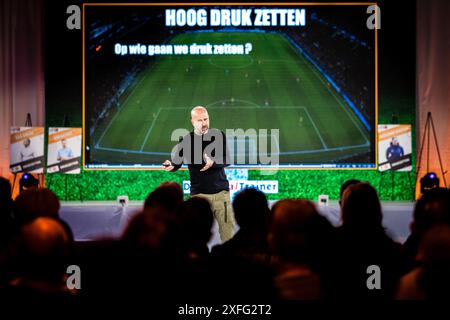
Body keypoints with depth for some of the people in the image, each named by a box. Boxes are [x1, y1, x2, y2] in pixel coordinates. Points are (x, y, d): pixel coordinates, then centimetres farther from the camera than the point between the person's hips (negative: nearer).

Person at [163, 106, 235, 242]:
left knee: (227, 225, 3)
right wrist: (171, 166, -22)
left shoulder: (218, 136, 1)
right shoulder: (186, 140, 0)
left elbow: (227, 160, -5)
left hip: (221, 191, 1)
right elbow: (176, 163, 2)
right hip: (199, 193, -1)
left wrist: (213, 163, -25)